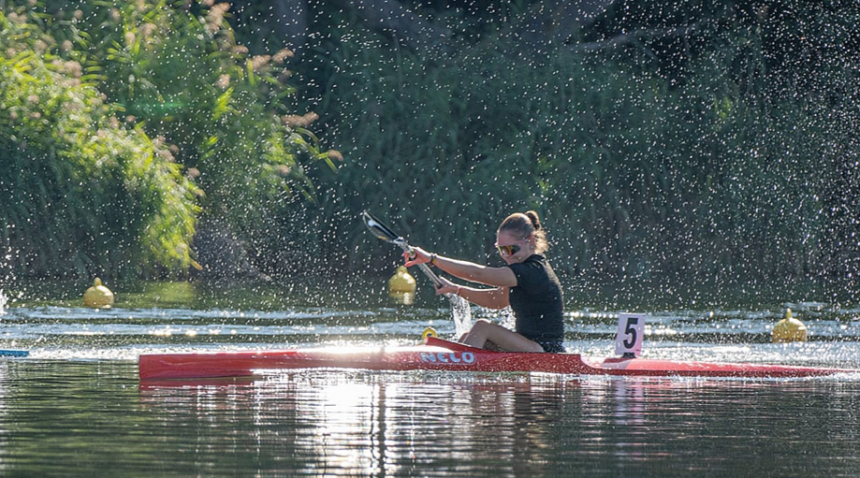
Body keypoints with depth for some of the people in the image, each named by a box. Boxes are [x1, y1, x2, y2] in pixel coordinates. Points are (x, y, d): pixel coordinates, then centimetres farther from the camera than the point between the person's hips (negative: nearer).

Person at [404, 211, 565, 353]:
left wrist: (432, 259, -23)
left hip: (546, 352, -10)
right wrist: (456, 289, 10)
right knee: (468, 338, 3)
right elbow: (496, 300, 21)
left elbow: (479, 273, -22)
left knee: (482, 327, -18)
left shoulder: (533, 271, -17)